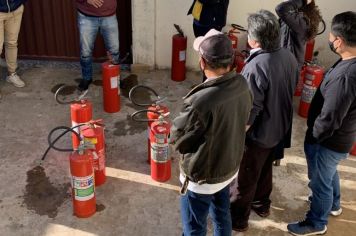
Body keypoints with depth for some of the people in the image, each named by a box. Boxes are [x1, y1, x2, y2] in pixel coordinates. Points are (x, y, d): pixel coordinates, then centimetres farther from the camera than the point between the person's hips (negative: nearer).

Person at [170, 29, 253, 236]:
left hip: (202, 176, -7)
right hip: (230, 167, 7)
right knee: (222, 213, 29)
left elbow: (179, 140, -20)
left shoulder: (201, 101, -35)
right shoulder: (242, 85, -13)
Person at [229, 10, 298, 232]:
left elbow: (249, 112, -27)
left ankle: (238, 218, 31)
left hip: (257, 134, -7)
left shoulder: (256, 67, -32)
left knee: (244, 178, 13)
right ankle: (262, 204, 49)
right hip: (279, 129, 8)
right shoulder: (289, 56, -7)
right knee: (265, 169, 28)